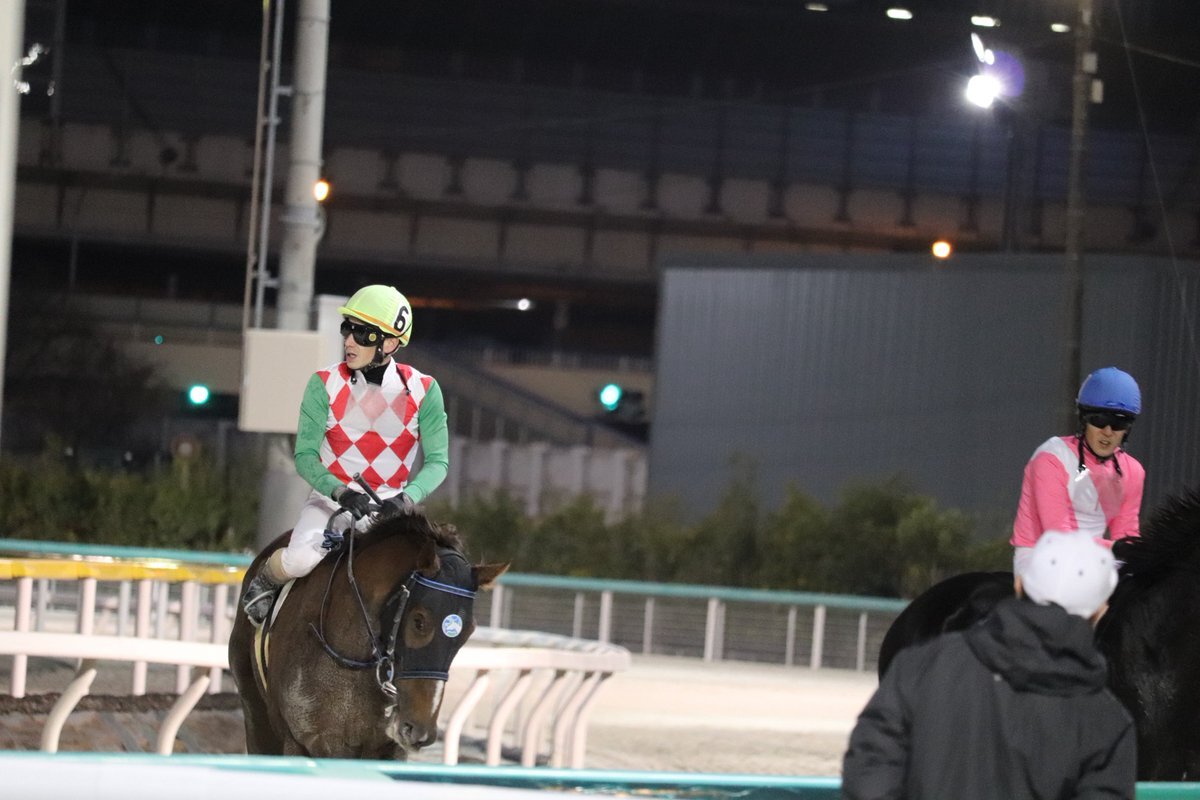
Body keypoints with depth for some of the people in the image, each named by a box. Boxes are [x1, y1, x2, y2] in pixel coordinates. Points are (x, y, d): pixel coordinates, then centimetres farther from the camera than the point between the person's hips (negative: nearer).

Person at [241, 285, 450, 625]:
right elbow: (305, 456, -6)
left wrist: (407, 499, -21)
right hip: (331, 499, -1)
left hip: (390, 506, 1)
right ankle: (264, 580, 5)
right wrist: (340, 492, -25)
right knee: (301, 559, -32)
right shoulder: (325, 385, -4)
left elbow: (437, 460, -1)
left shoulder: (423, 391, -3)